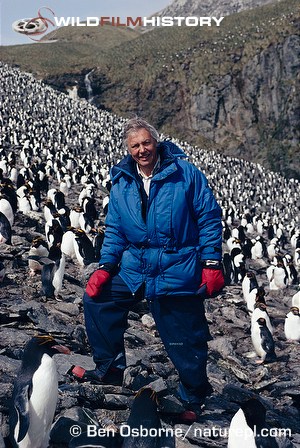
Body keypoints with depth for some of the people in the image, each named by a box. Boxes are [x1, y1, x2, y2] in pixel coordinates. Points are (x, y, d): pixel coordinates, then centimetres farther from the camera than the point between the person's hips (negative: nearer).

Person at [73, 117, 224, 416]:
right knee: (95, 298, 2)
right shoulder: (121, 182, 5)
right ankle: (109, 368, 16)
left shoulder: (185, 173, -7)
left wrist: (211, 263, -11)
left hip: (177, 273, -5)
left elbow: (209, 218, -6)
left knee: (185, 341, 2)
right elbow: (114, 230, 11)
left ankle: (194, 397, 26)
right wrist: (105, 266, 0)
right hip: (134, 269, 5)